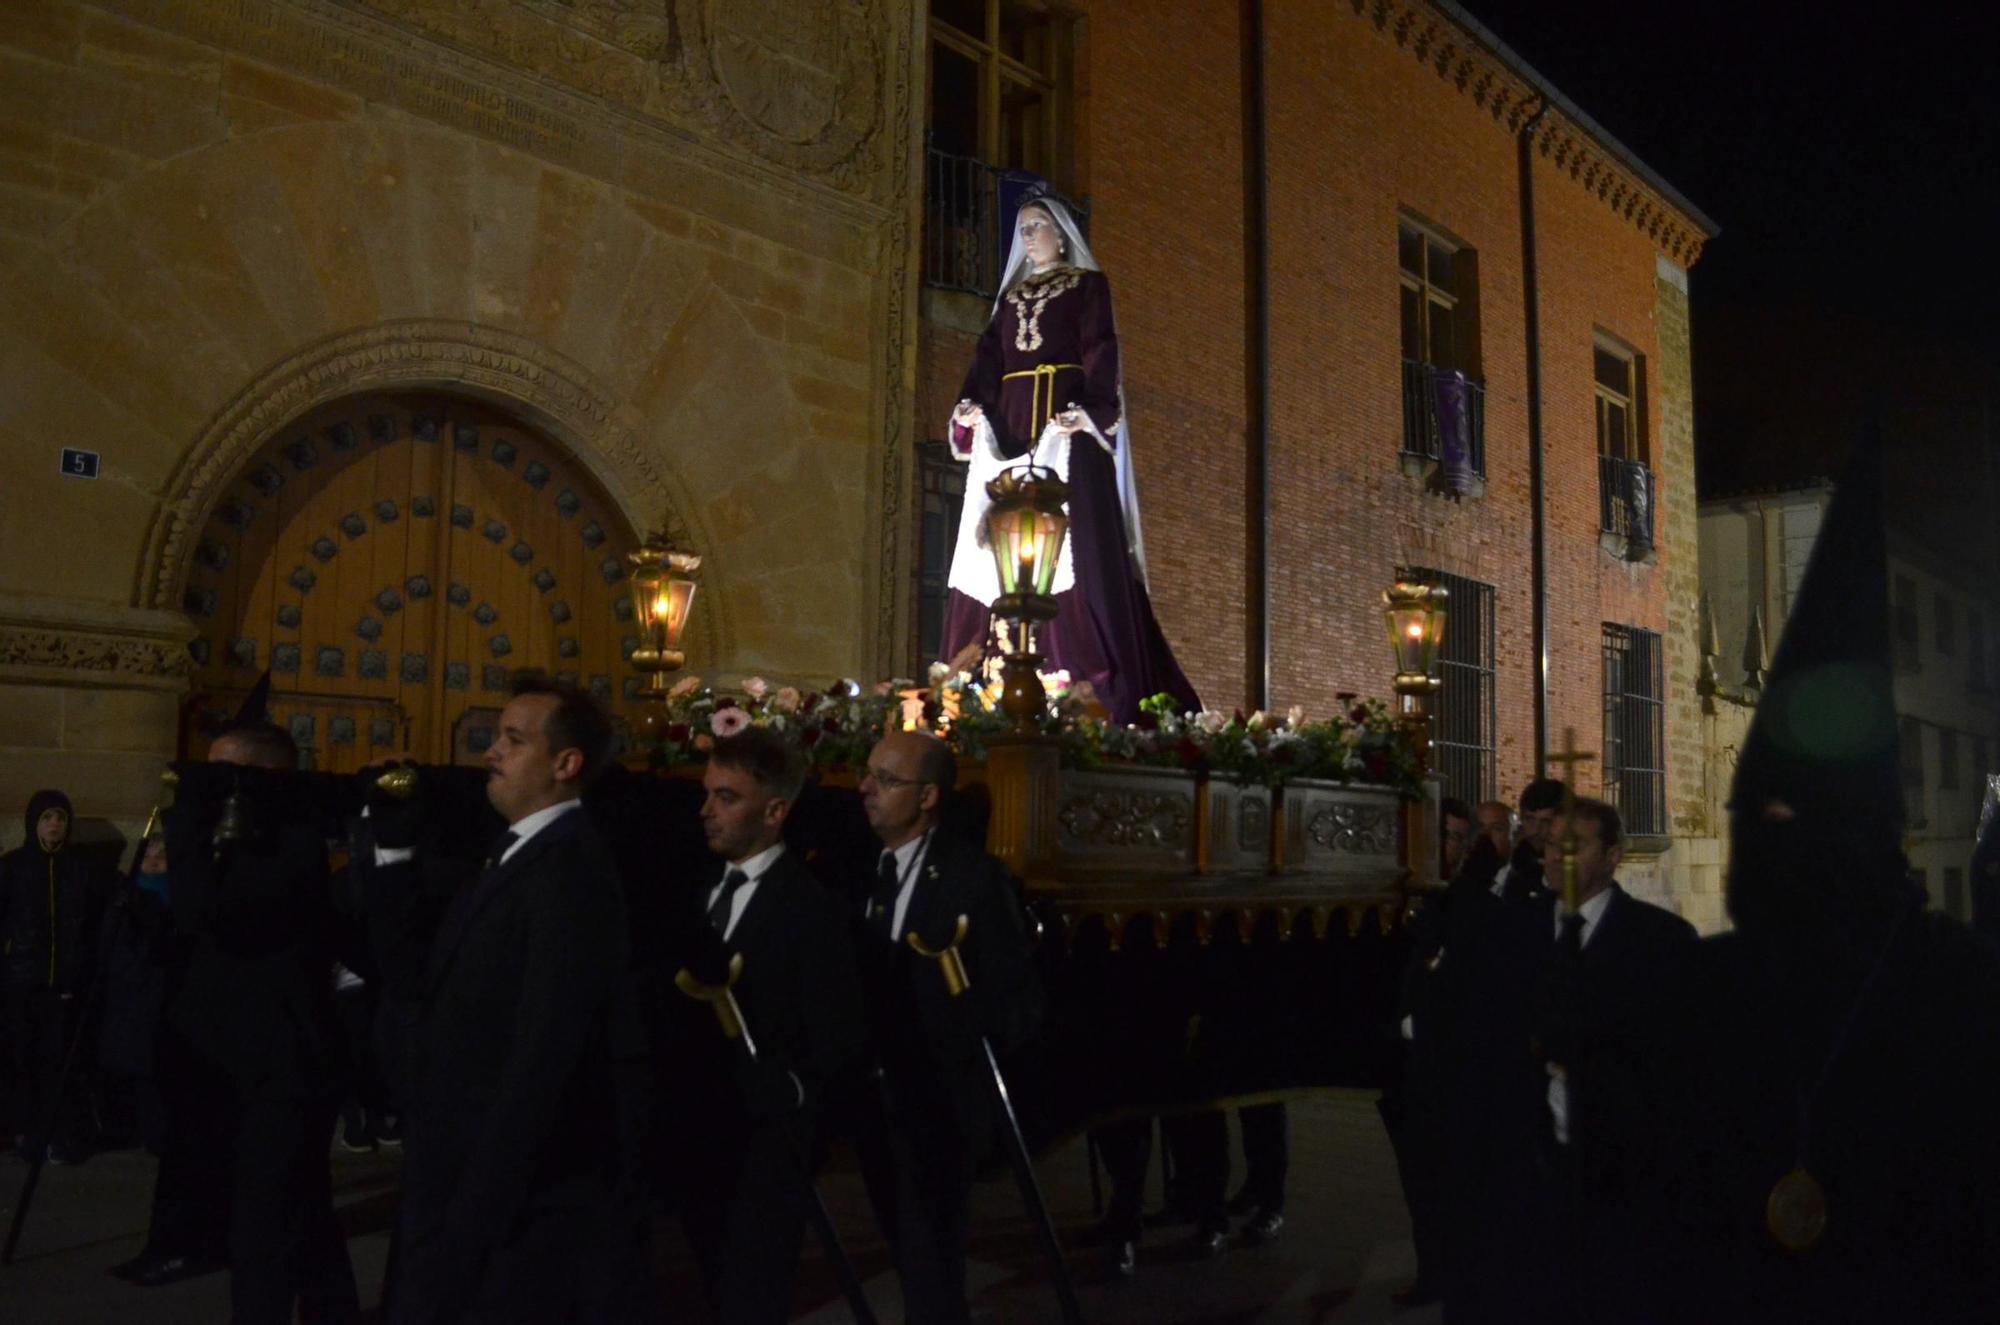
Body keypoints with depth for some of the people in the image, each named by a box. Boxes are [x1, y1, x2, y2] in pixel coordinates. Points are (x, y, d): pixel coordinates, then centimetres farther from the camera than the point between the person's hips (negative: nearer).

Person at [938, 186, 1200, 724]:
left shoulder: (1088, 284, 10)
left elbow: (1100, 352, -3)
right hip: (1011, 427, 5)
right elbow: (988, 357, 14)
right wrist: (971, 406, -6)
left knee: (1075, 544, -14)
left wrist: (1088, 409, -21)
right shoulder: (1011, 296, 25)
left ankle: (1096, 689, -16)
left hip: (1067, 424, -5)